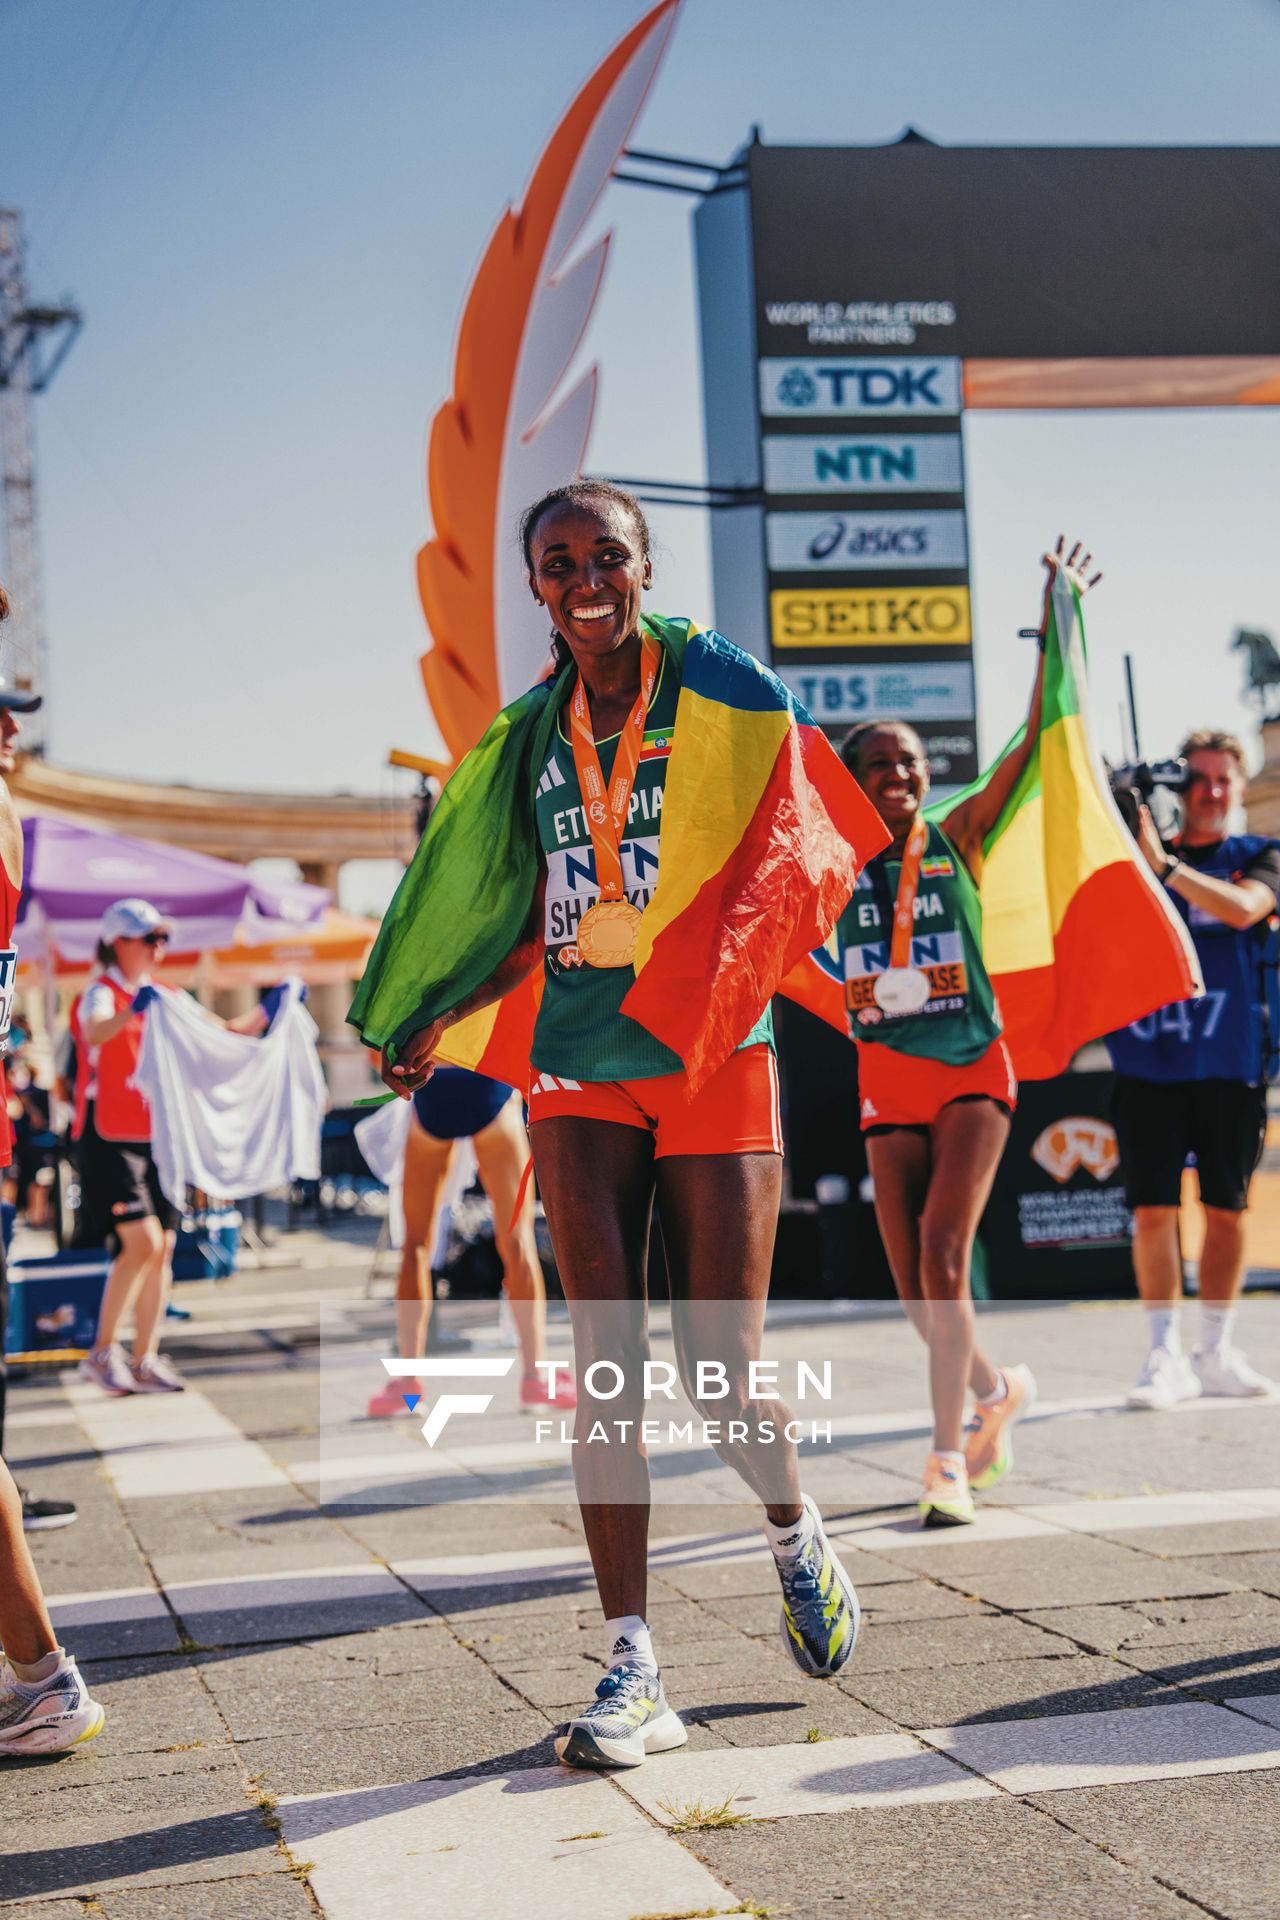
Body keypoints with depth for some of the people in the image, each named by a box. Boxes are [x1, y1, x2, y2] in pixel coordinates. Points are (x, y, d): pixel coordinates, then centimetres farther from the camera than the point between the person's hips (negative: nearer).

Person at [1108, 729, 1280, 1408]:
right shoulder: (1134, 856, 9)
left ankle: (1217, 1352, 16)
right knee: (1153, 1211, -3)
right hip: (1148, 1062, 0)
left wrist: (1164, 863, -21)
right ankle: (1164, 1356, 4)